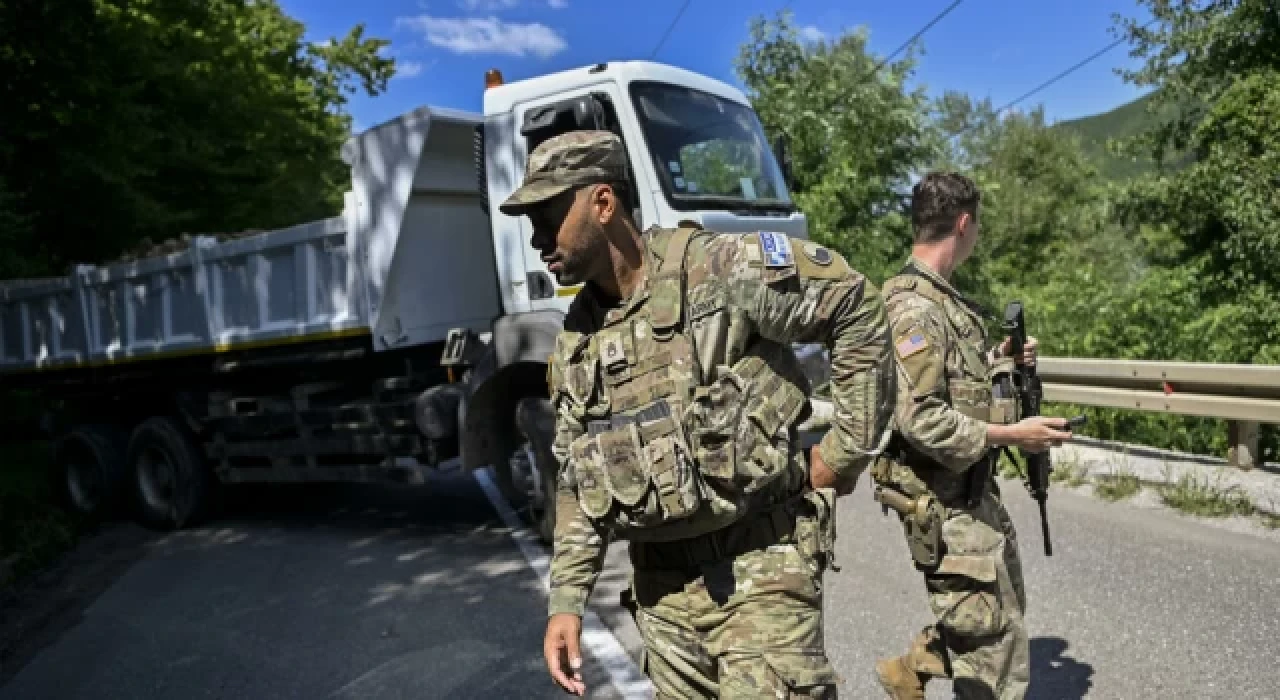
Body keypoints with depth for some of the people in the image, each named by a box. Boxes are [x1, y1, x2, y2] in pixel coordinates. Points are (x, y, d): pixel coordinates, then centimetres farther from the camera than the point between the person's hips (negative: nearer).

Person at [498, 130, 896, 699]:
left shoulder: (724, 269, -15)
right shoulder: (575, 341, 5)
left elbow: (858, 309, -9)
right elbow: (575, 481, 11)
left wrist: (847, 451, -8)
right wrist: (566, 600, 5)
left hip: (759, 569, -5)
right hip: (661, 583, 6)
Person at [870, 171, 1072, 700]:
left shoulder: (941, 297, 10)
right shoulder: (914, 307, -21)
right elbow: (919, 419, -28)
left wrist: (999, 359, 7)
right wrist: (1010, 434, -22)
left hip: (974, 490, 10)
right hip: (943, 502, -10)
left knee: (1006, 608, 24)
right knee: (995, 646, 2)